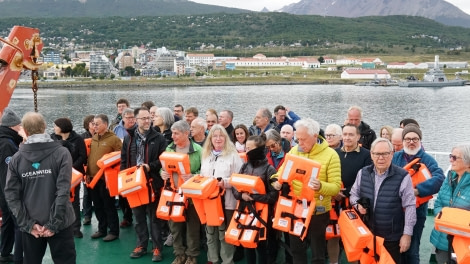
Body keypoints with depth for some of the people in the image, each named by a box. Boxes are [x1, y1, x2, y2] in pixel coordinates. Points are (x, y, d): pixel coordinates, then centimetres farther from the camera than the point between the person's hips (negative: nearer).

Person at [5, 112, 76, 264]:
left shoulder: (16, 158, 0)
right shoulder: (61, 153, -8)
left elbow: (11, 195, -5)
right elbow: (63, 191, -16)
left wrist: (28, 224, -5)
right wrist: (54, 224, -12)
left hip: (31, 226, 3)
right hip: (59, 223, -2)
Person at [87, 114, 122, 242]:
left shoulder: (114, 139, -11)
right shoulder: (93, 139, 11)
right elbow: (89, 157, 16)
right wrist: (88, 173, 12)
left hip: (106, 178, -7)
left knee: (109, 206, 2)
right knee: (98, 206, 15)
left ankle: (114, 231, 13)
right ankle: (102, 229, 27)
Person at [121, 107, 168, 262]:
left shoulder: (158, 138, -2)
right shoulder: (129, 139, 9)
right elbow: (124, 160, 10)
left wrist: (150, 166, -19)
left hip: (152, 183, -3)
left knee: (154, 217, 4)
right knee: (139, 217, 14)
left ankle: (157, 248, 14)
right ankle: (141, 245, 26)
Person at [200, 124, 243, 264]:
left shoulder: (233, 155, -4)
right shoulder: (205, 155, 14)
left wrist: (225, 182, -21)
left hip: (226, 201, -5)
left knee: (225, 233, 1)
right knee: (210, 232, 15)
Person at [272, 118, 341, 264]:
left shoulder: (330, 154, -12)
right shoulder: (294, 151, 1)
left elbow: (336, 187, -16)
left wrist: (320, 186, -36)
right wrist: (277, 180, -16)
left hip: (318, 211, -4)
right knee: (296, 250, 18)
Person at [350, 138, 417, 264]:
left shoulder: (402, 176, -12)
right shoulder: (363, 173, 2)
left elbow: (409, 207, -9)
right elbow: (353, 194, 15)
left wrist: (407, 234, -8)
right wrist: (358, 205, -8)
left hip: (392, 237, -4)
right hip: (366, 234, 4)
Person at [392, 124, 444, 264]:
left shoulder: (427, 159, -5)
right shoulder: (395, 157, 5)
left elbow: (439, 178, -23)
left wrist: (417, 190, -31)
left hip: (416, 212, -3)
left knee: (411, 251, 7)